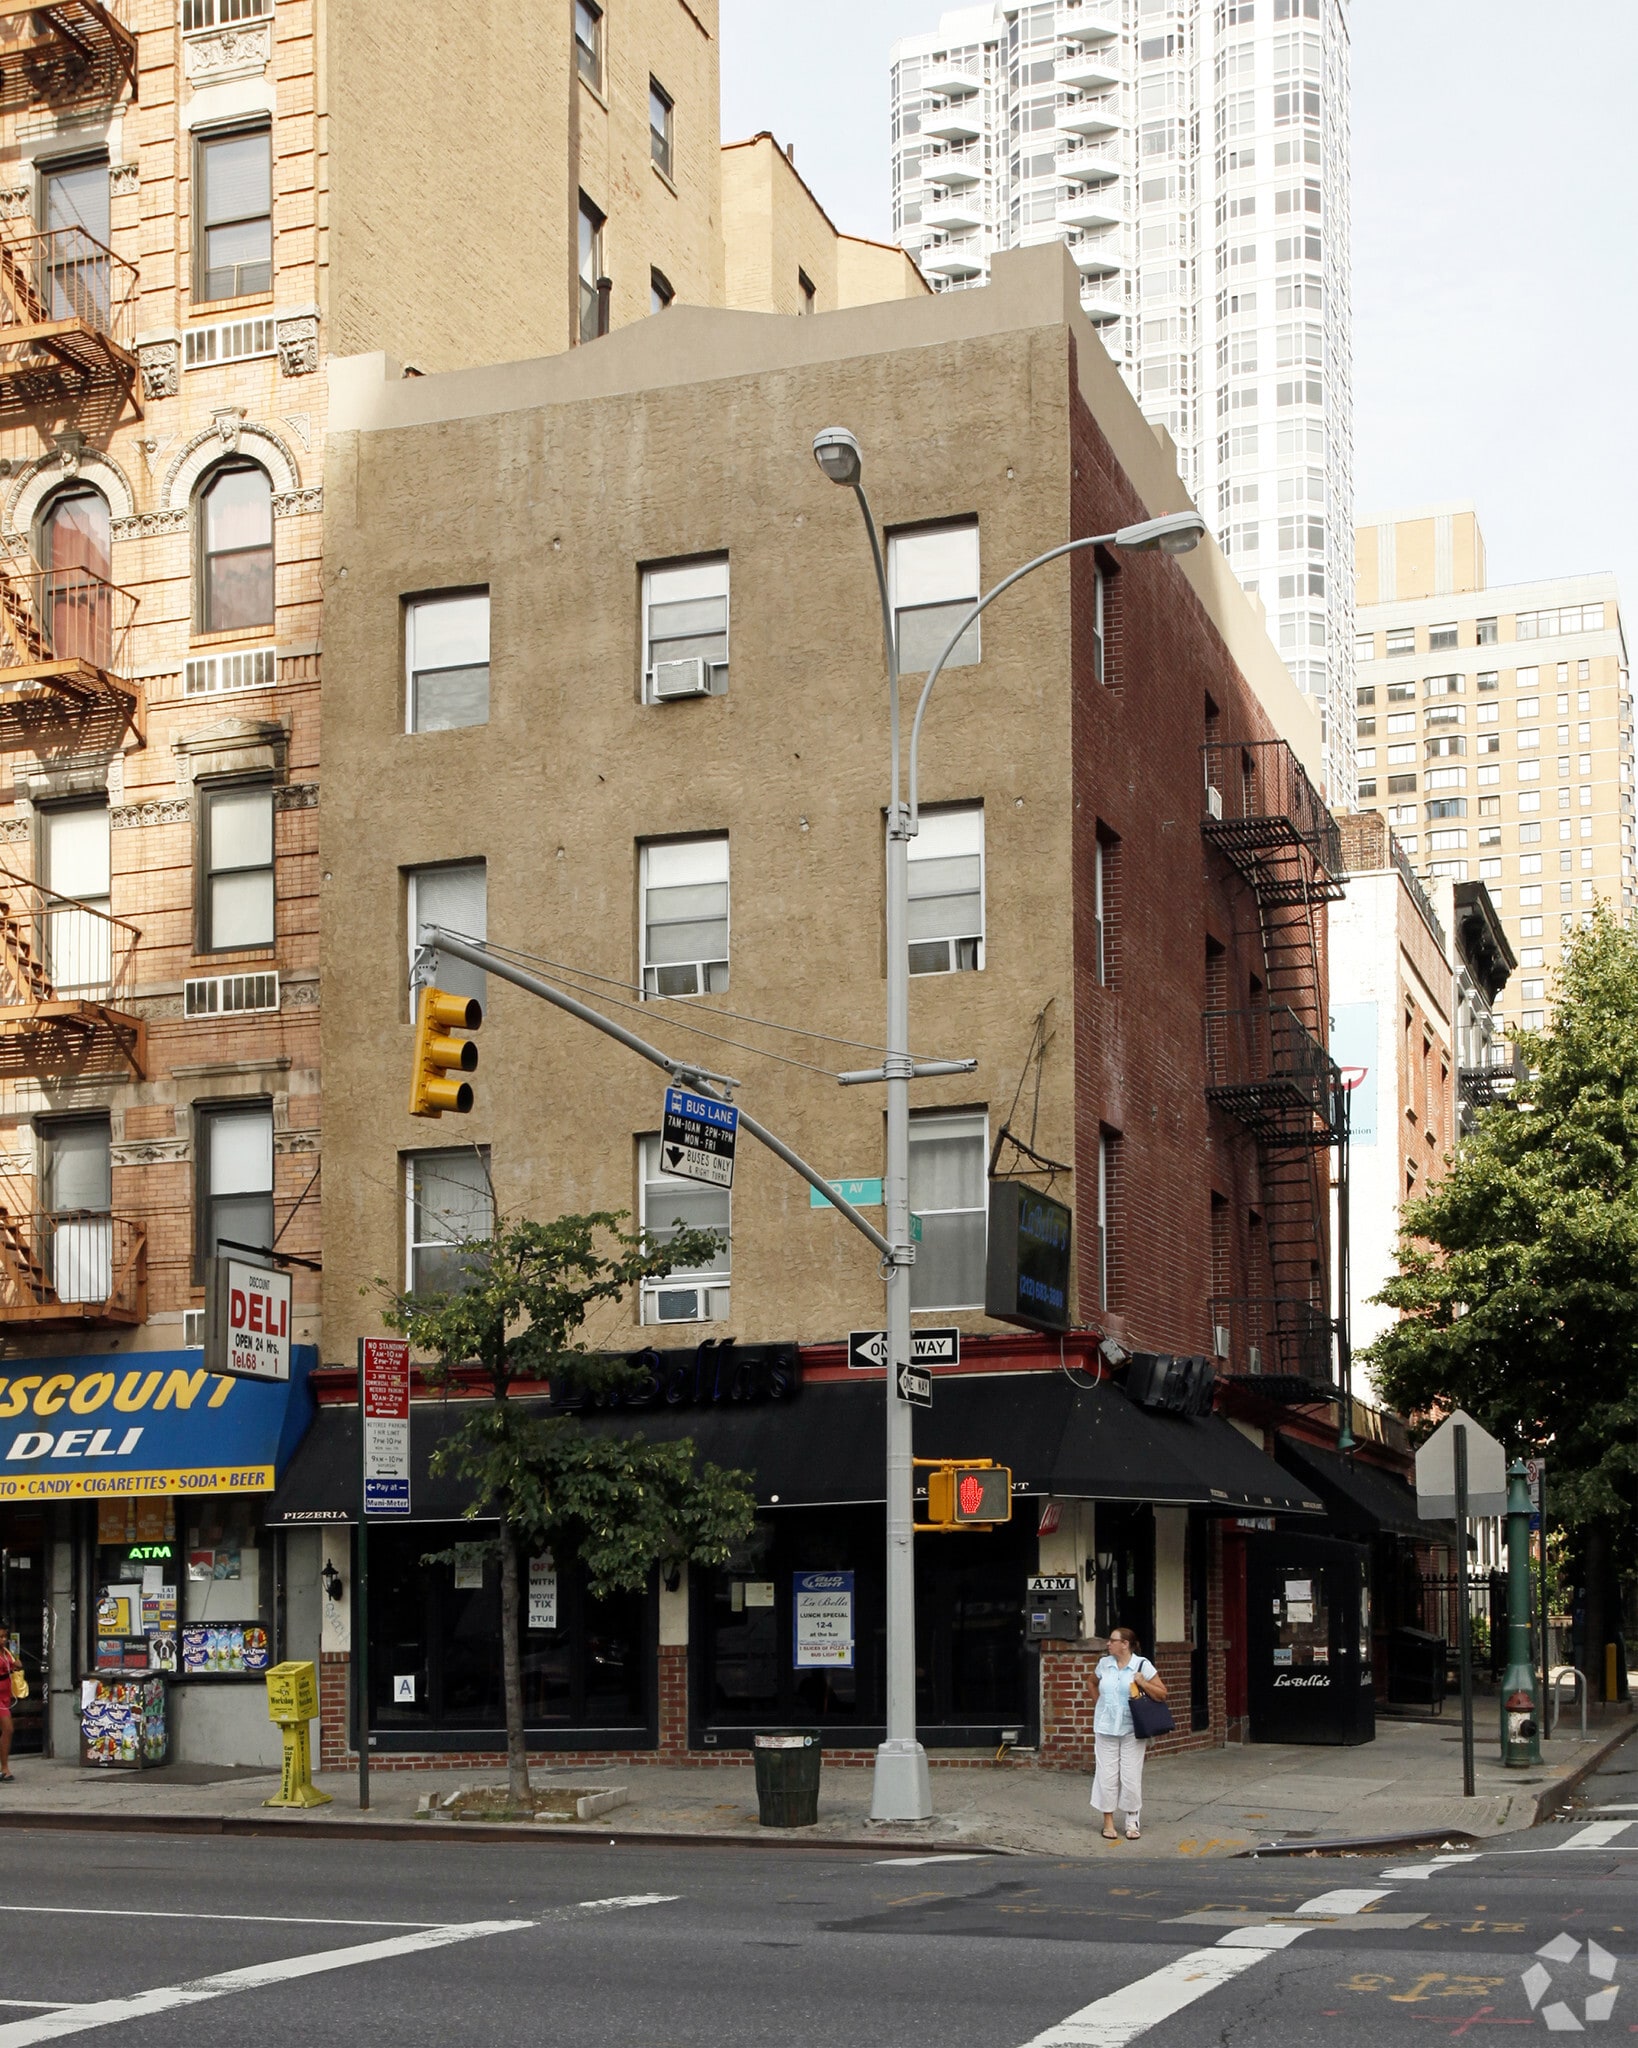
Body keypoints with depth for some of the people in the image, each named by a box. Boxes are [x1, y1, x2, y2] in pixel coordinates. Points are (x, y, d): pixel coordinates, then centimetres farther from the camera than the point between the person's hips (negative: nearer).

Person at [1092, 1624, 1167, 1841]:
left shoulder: (1142, 1665, -7)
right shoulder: (1104, 1664, 4)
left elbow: (1162, 1693, -4)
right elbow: (1093, 1683, 26)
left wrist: (1143, 1683, -19)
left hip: (1131, 1729, -3)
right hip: (1105, 1728, 3)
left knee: (1131, 1777, 1)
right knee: (1107, 1776, 3)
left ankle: (1133, 1822, 15)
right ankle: (1108, 1822, 12)